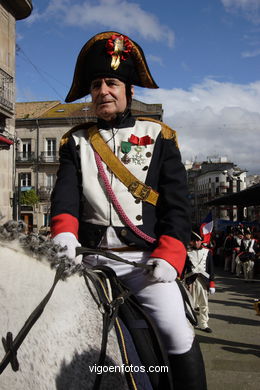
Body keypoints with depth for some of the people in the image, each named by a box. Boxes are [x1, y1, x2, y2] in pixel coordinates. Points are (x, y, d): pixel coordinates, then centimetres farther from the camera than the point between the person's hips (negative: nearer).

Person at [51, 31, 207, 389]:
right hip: (91, 258, 3)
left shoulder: (158, 137, 7)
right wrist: (64, 234, -24)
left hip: (146, 256, -2)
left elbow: (177, 204, 1)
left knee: (177, 335, -14)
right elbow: (66, 194, -3)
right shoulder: (76, 142, 12)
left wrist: (168, 257, -13)